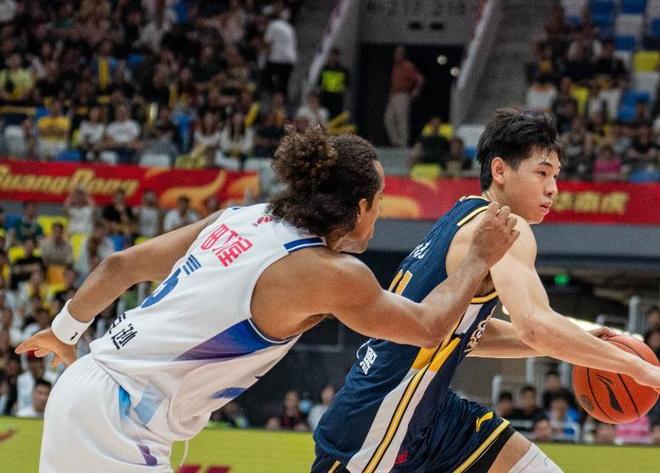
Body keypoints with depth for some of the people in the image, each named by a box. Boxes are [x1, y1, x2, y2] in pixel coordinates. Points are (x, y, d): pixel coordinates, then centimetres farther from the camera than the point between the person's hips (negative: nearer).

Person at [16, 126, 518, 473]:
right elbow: (429, 325, 3)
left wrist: (64, 331, 30)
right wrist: (481, 257, 17)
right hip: (117, 420, -8)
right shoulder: (333, 274, -11)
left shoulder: (241, 219, 10)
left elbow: (121, 264, 15)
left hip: (85, 385, 9)